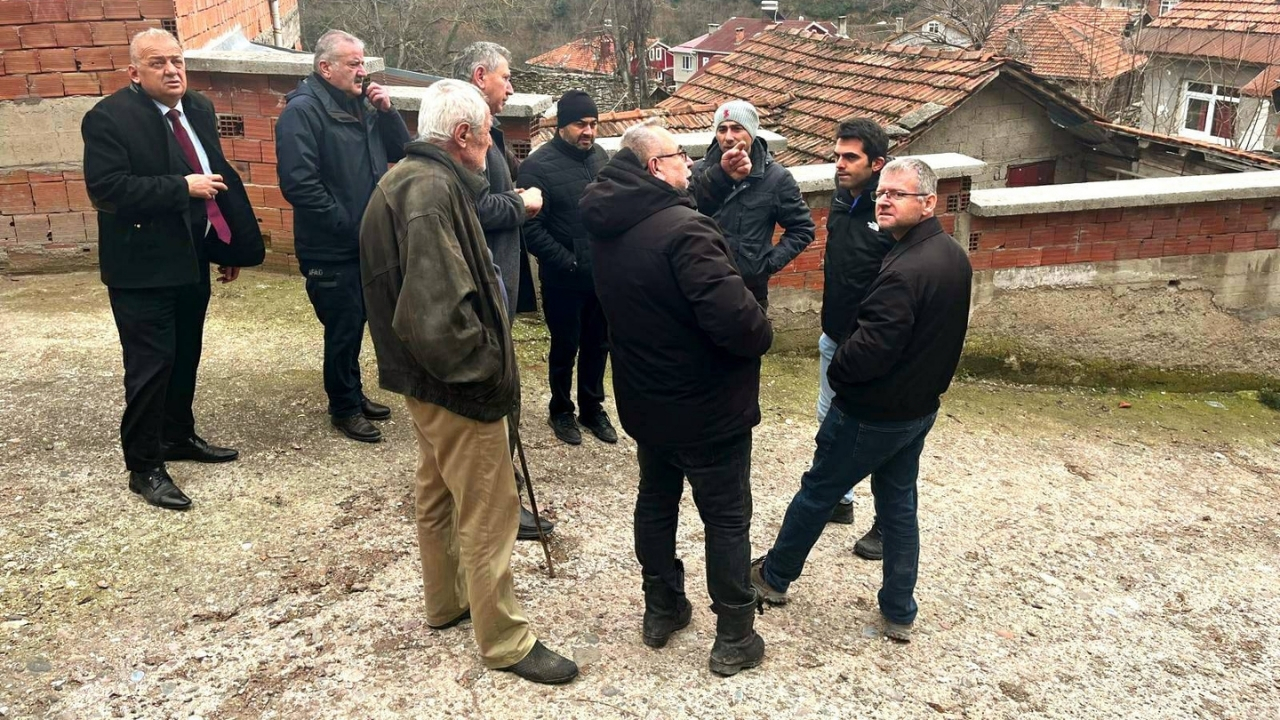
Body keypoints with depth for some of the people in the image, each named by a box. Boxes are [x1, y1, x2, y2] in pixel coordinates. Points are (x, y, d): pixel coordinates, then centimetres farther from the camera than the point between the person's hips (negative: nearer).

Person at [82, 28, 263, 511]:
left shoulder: (199, 110, 8)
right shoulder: (109, 118, -13)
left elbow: (221, 176, 15)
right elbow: (105, 188, -23)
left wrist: (234, 247, 11)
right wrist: (182, 187, -23)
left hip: (193, 261, 7)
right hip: (143, 267, -7)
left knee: (185, 358, 18)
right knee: (150, 366, -2)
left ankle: (179, 436, 36)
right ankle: (144, 467, 11)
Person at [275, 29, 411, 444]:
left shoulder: (361, 105, 9)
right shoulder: (303, 110, -15)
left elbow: (401, 152, 10)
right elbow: (298, 182, -22)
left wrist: (387, 111, -5)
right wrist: (345, 224, -19)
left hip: (366, 242, 7)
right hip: (330, 249, -7)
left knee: (355, 324, 18)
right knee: (343, 328, 3)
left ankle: (353, 393, 35)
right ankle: (343, 408, 19)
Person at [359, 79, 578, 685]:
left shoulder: (410, 178, 12)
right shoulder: (432, 189, -22)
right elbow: (437, 307, -31)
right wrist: (486, 368, -19)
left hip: (427, 378, 11)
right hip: (456, 384, -11)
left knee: (438, 493, 22)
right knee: (489, 510, 0)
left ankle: (446, 602, 39)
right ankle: (505, 640, 13)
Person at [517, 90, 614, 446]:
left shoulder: (600, 156, 6)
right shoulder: (539, 164, -12)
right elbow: (531, 227, -16)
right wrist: (567, 261, -17)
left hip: (602, 273, 5)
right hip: (563, 278, -5)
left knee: (598, 344, 15)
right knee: (565, 347, 9)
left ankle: (592, 407, 32)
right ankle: (561, 410, 29)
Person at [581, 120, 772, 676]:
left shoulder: (609, 226, -1)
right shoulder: (684, 230, -27)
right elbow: (734, 316, -34)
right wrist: (762, 336, -12)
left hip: (644, 400, 8)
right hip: (707, 406, -7)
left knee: (656, 501, 22)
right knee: (726, 518, 7)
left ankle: (662, 610, 37)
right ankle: (734, 639, 20)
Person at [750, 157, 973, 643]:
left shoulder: (904, 272, -30)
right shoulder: (955, 257, 2)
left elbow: (869, 349, -29)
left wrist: (836, 371, -10)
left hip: (872, 415, -8)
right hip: (920, 407, 9)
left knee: (816, 493, 11)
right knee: (899, 505, 19)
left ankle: (774, 576, 31)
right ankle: (899, 613, 29)